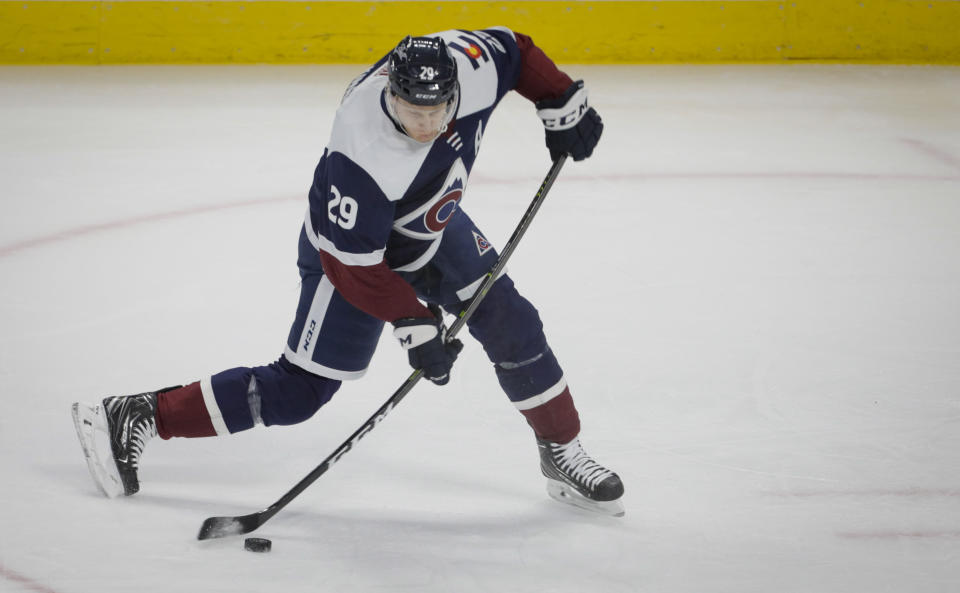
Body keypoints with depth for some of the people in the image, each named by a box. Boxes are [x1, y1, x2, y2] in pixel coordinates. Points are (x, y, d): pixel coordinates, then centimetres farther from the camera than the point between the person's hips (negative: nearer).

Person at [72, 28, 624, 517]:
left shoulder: (468, 63, -27)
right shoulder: (361, 160, -42)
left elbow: (517, 50, -2)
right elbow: (353, 265, -32)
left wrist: (564, 105, -6)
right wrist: (415, 324, -29)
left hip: (431, 226, 6)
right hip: (351, 246, -6)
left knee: (510, 324, 1)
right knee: (299, 389, -6)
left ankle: (563, 455, 21)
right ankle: (135, 418, 1)